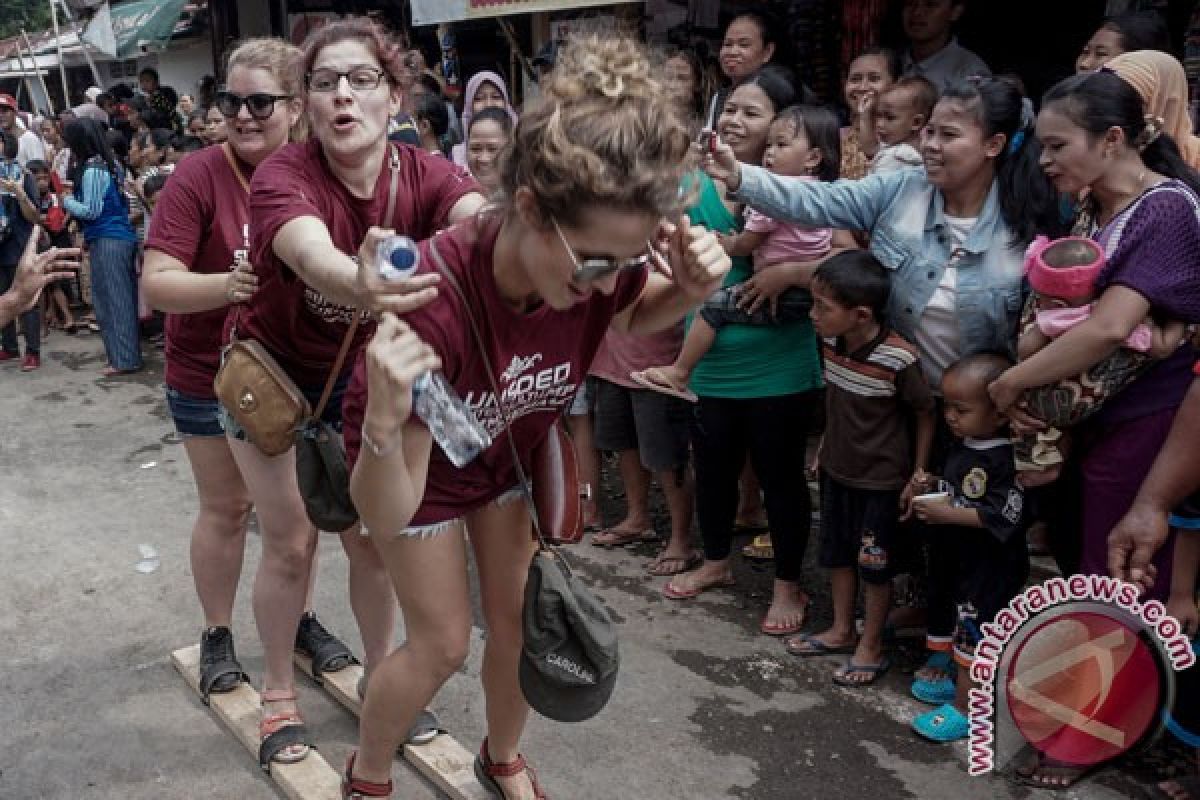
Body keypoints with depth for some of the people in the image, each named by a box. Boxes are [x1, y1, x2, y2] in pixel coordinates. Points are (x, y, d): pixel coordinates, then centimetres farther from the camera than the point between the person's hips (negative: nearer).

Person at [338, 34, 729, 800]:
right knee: (442, 644, 5)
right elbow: (387, 516, -37)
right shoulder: (433, 300, -43)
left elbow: (637, 317, -1)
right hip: (418, 461, -4)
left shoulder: (601, 254, -30)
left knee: (522, 624, 12)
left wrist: (692, 288, -24)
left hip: (513, 448, 4)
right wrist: (382, 421, -58)